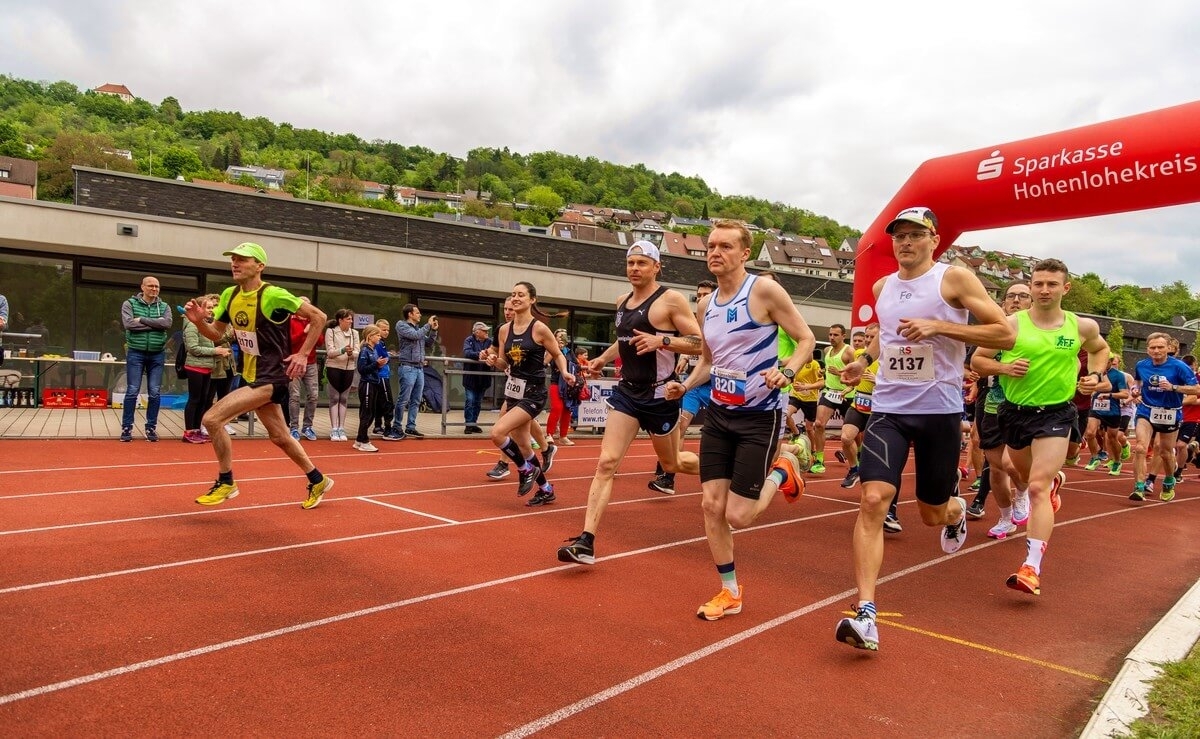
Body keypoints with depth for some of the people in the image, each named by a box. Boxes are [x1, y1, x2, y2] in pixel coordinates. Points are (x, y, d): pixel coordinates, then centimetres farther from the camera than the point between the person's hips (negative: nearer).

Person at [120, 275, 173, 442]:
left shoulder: (164, 306, 7)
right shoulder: (129, 304, 2)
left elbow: (167, 323, -12)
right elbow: (129, 323, -15)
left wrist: (142, 319, -13)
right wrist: (155, 323, -13)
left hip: (157, 355, 2)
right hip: (136, 353, -2)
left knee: (155, 393, 4)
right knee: (132, 391, -1)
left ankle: (151, 428, 12)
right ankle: (127, 428, 6)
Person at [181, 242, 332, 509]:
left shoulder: (273, 295, -19)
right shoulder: (229, 295, 4)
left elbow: (319, 317, -14)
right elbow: (216, 334, 12)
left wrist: (303, 354, -14)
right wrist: (198, 321, -9)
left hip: (271, 377, -8)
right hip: (251, 376, 8)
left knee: (212, 419, -15)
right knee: (280, 437, 16)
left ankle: (225, 482, 5)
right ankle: (318, 481, 34)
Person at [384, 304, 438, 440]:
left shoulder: (419, 327, 17)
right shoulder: (401, 325, -2)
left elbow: (429, 344, 19)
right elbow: (415, 335, -17)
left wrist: (433, 330, 7)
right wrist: (428, 325, -7)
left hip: (420, 368, 7)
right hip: (408, 368, -7)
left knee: (416, 401, 8)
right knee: (403, 400, -6)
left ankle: (410, 427, 15)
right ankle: (396, 428, 1)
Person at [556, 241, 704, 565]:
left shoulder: (670, 300, -10)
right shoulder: (622, 301, 11)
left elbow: (700, 343, -16)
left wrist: (661, 341, -27)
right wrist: (602, 358, 19)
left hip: (660, 395, -5)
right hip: (626, 391, 5)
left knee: (671, 464, 15)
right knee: (606, 462, -8)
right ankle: (586, 542, -10)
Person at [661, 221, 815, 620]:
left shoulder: (764, 290, -13)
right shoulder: (706, 303, 7)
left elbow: (806, 340, -10)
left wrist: (786, 372, -29)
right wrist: (684, 386, 1)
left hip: (760, 416, -6)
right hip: (718, 413, 6)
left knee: (738, 516, -5)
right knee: (711, 505, 2)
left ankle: (782, 471, 25)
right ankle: (730, 592, 20)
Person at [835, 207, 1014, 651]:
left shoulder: (955, 279, -5)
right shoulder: (882, 287, 10)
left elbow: (1005, 334, -9)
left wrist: (939, 326, -19)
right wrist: (865, 359, 11)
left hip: (939, 410, -3)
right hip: (889, 408, 3)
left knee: (933, 514, 11)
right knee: (873, 500, -16)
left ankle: (956, 510, 51)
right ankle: (866, 614, -14)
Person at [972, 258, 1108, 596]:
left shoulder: (1082, 326, -2)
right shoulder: (1011, 324, -8)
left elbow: (1100, 349, 21)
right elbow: (977, 360, -1)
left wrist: (1096, 375, 3)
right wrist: (1004, 367, -20)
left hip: (1055, 415, -2)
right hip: (1015, 412, 2)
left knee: (1037, 487, -16)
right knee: (1029, 477, 24)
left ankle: (1031, 569, -17)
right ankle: (1054, 479, 63)